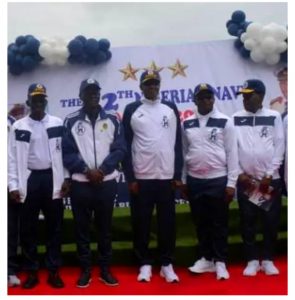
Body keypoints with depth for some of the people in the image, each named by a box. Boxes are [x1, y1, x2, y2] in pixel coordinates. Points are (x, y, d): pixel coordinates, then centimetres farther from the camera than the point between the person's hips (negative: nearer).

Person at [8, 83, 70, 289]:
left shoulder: (57, 124, 4)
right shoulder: (19, 127, 3)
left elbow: (63, 152, 3)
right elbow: (13, 157, -1)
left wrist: (65, 179, -2)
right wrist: (13, 185, -8)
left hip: (52, 178, 0)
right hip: (29, 179, 0)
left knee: (55, 226, 5)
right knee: (28, 228, 5)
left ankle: (54, 271, 16)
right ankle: (32, 272, 17)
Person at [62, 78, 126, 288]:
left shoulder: (112, 120, 6)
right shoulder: (71, 121, 3)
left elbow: (120, 149, 0)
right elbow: (67, 153, -1)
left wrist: (102, 169, -12)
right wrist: (86, 170, -13)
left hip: (107, 182, 1)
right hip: (80, 183, 0)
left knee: (105, 227, 8)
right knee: (82, 227, 6)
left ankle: (105, 269, 20)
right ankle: (85, 270, 17)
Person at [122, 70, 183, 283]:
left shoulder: (171, 109, 7)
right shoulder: (132, 110, 2)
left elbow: (178, 143, 7)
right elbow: (126, 146, 0)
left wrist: (178, 175, 2)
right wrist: (130, 177, -6)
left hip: (166, 176, 2)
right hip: (140, 177, -1)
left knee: (167, 221, 6)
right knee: (141, 222, 5)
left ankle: (167, 264, 19)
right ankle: (145, 264, 19)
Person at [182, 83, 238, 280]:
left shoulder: (225, 122, -3)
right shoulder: (187, 124, 7)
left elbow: (232, 153, -4)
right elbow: (183, 152, 10)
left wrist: (231, 183, -8)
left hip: (218, 180, -3)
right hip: (194, 181, 3)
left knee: (219, 223, 5)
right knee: (201, 223, 12)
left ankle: (220, 262, 16)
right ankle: (206, 258, 24)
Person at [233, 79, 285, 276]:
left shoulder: (274, 117, 3)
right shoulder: (236, 118, 5)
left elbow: (279, 147, 0)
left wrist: (269, 174, -7)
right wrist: (239, 173, -5)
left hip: (271, 179, 0)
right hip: (245, 179, 1)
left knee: (271, 221, 4)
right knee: (248, 221, 5)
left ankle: (268, 260, 19)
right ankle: (252, 260, 17)